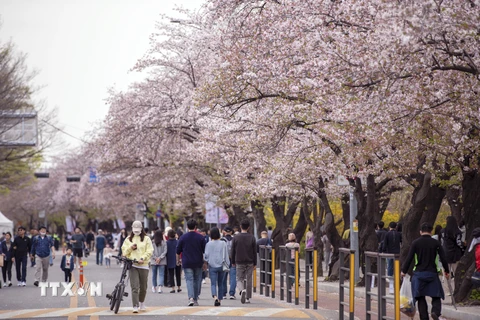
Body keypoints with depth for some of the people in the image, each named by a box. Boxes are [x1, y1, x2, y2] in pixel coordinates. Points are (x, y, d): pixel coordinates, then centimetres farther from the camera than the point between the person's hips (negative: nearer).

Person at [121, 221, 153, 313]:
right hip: (132, 265, 0)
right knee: (134, 287, -10)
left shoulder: (146, 239, 5)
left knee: (143, 286, 9)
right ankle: (135, 306, -12)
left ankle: (141, 302, 32)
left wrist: (142, 258, -15)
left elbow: (149, 251, -1)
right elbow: (124, 251, 11)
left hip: (143, 265, 0)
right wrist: (130, 248, -7)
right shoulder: (128, 239, 13)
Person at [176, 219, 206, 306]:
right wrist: (205, 262, 11)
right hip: (198, 263, 1)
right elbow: (205, 251, 1)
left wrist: (178, 259, 21)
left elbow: (178, 251, 4)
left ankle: (191, 298, -24)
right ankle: (195, 300, 16)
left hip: (187, 263, -1)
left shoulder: (183, 237, -2)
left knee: (189, 280, -4)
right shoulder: (200, 237, -1)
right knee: (197, 280, 11)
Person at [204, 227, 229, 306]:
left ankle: (215, 297, -27)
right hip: (221, 266, 2)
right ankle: (220, 299, 17)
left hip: (212, 266, -1)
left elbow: (206, 255, -3)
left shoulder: (208, 244, -6)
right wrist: (227, 265, 10)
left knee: (213, 284, -4)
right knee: (220, 284, 14)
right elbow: (226, 256, 1)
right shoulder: (223, 243, -3)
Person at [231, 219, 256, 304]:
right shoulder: (252, 237, -2)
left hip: (239, 262, -1)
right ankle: (247, 298, 10)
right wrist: (255, 263, 7)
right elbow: (255, 251, 0)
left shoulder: (236, 237, -2)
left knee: (239, 279, 5)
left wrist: (233, 262, 11)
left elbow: (233, 251, 2)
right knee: (249, 280, 8)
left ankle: (242, 290, -25)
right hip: (250, 262, 1)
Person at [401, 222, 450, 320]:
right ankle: (435, 311, -21)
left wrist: (404, 271, 7)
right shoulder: (436, 243, 0)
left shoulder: (415, 243, -2)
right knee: (436, 296, 6)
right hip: (432, 273, 0)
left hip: (419, 273, 0)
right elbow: (443, 258, 0)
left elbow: (409, 258, -4)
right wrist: (447, 271, 13)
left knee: (421, 297, 8)